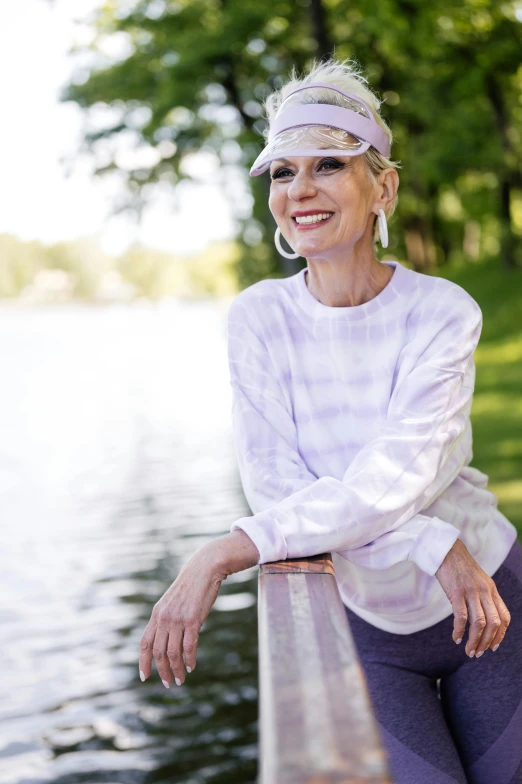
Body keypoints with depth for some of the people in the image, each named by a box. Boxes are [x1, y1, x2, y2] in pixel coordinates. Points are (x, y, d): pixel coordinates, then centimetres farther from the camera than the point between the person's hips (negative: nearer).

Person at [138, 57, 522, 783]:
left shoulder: (443, 314, -17)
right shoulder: (259, 317, -11)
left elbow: (393, 481, -29)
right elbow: (275, 486, -17)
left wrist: (222, 556, -37)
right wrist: (433, 546, -26)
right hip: (363, 622, 1)